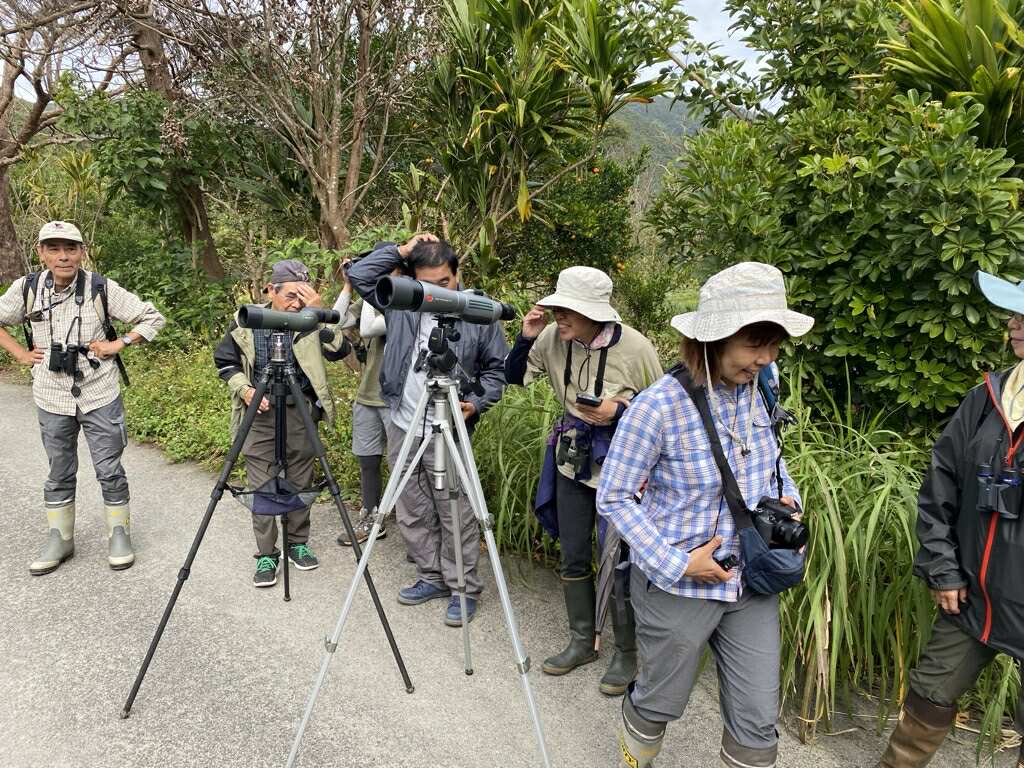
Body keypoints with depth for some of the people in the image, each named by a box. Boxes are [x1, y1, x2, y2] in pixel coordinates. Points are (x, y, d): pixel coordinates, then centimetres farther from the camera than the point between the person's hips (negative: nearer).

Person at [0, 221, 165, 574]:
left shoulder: (102, 288, -11)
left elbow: (153, 318, -3)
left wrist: (119, 344, -11)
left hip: (100, 398, -2)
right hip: (52, 400, 2)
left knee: (110, 471, 5)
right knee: (59, 475, 14)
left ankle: (119, 535, 20)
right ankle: (59, 540, 28)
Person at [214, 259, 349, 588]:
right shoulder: (245, 323, -2)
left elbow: (339, 350, -18)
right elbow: (225, 363, 8)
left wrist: (319, 313, -24)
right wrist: (245, 389, -8)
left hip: (300, 414, 1)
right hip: (260, 414, 0)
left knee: (300, 483, 10)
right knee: (261, 487, 1)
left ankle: (298, 543, 27)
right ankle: (266, 555, 11)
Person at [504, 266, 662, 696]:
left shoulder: (634, 348, -20)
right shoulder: (553, 338, -10)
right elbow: (515, 377, 3)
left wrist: (619, 412, -25)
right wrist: (526, 338, -15)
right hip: (572, 465, 5)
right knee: (573, 559, 14)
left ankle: (626, 654, 24)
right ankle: (581, 642, 33)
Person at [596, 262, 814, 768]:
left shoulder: (762, 387, -5)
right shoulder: (658, 407, -23)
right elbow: (613, 498, -15)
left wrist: (787, 497, -2)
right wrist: (676, 564, -20)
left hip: (751, 582, 5)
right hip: (678, 588, -4)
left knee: (758, 723, 12)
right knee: (662, 703, 18)